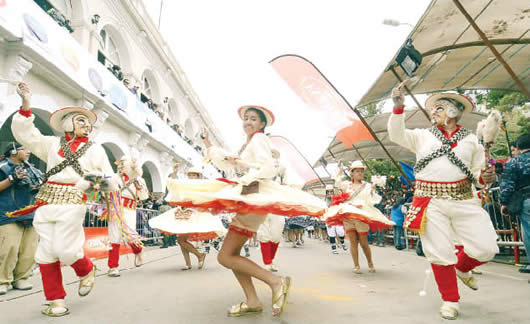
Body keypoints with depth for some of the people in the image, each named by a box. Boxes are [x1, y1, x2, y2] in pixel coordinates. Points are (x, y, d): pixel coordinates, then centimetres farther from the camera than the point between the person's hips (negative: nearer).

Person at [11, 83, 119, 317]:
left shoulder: (95, 150, 12)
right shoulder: (52, 143, 18)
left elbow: (112, 181, 9)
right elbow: (24, 133, 13)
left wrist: (101, 181, -14)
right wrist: (26, 104, 5)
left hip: (72, 203, -3)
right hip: (46, 202, 3)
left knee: (65, 249, -11)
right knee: (46, 252, 3)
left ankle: (86, 271, 21)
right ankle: (55, 300, 17)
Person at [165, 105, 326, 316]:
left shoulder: (259, 139, -4)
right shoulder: (248, 144, 24)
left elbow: (268, 169, -17)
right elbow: (228, 165, 26)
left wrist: (244, 183, -19)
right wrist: (208, 144, 28)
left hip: (255, 198, -10)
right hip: (246, 200, 10)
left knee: (225, 257, -11)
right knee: (231, 253, 9)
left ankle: (276, 282, -10)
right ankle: (252, 302, 14)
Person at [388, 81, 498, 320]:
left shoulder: (470, 139, 11)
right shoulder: (422, 135, 9)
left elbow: (476, 173, 12)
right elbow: (397, 135, -7)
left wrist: (485, 178, -11)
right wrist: (398, 107, -19)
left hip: (464, 199, 2)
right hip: (431, 202, -1)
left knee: (486, 248, -2)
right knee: (440, 253, 2)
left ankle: (462, 268, 33)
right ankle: (450, 300, 23)